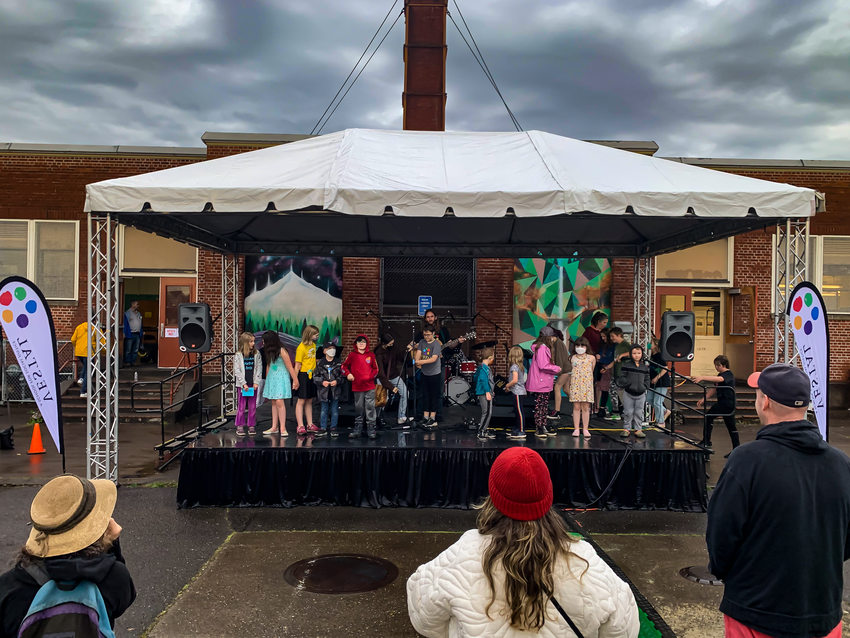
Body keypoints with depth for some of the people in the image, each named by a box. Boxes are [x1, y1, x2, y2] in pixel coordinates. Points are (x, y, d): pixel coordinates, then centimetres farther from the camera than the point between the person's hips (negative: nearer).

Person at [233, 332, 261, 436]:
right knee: (242, 405, 1)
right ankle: (240, 426, 9)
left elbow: (259, 369, 4)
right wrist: (243, 383, -11)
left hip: (253, 385, 2)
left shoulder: (257, 354, 4)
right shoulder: (238, 355, -2)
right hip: (242, 385, -2)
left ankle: (251, 426, 13)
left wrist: (256, 382, -6)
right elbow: (237, 371, -5)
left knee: (252, 406, 5)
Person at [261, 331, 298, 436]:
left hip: (281, 379, -7)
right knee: (273, 403, 7)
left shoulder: (281, 351, -14)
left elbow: (290, 367, -12)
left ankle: (282, 428, -9)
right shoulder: (269, 352, 7)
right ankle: (274, 427, 12)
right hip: (271, 378, 7)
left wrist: (295, 380, -12)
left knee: (279, 402, -12)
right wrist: (267, 380, 20)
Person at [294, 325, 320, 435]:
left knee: (309, 401, 12)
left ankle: (310, 425, 18)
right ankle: (300, 426, -1)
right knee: (301, 401, -3)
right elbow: (297, 365, -14)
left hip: (312, 375, 7)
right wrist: (295, 380, -16)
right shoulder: (301, 347, -13)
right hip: (303, 375, -7)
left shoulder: (313, 345, 10)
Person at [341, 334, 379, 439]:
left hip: (370, 387, 0)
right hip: (357, 386, 0)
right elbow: (344, 366, 11)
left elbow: (375, 368, 10)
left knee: (370, 407, 0)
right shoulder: (352, 354, 3)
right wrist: (348, 374, -6)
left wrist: (370, 376, -6)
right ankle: (358, 428, 17)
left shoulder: (371, 354, 5)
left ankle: (371, 428, 6)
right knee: (358, 408, 8)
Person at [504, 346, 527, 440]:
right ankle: (516, 430, 25)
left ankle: (522, 432, -2)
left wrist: (507, 385, -10)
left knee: (519, 412, -6)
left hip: (517, 392, -10)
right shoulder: (520, 366, 12)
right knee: (517, 411, 16)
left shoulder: (514, 366, -16)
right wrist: (509, 386, 14)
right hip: (520, 391, 10)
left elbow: (515, 380, -26)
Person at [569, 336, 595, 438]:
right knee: (576, 407, 1)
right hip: (575, 385, 1)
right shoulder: (573, 358, 7)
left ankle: (585, 429, 9)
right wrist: (570, 382, 9)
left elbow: (591, 371, 14)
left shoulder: (591, 358, 4)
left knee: (586, 407, 1)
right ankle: (576, 429, 6)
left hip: (587, 385, -1)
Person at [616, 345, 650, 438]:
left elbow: (647, 379, 13)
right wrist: (628, 383, -18)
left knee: (639, 412, 8)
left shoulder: (645, 366, 6)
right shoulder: (626, 365, -5)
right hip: (628, 393, -3)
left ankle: (638, 429, 17)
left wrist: (645, 387, -3)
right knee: (628, 412, 3)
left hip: (641, 394, 3)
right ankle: (626, 429, 14)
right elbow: (621, 378, -6)